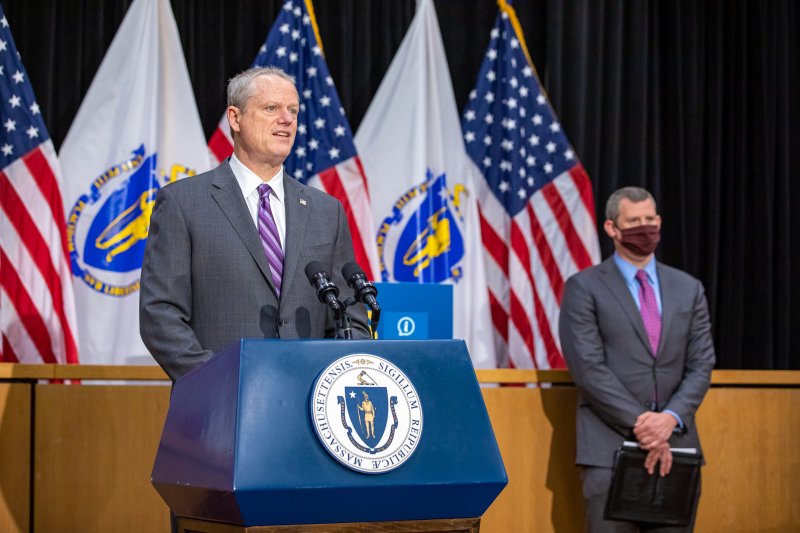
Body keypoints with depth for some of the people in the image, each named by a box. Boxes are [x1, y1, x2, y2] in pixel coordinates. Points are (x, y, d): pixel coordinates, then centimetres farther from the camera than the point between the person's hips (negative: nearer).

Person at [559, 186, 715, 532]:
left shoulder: (688, 289, 14)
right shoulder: (584, 287, 1)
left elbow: (701, 365, 7)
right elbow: (588, 368, -8)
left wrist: (671, 418, -10)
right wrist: (640, 424, -14)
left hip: (675, 443, 4)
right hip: (610, 446, -3)